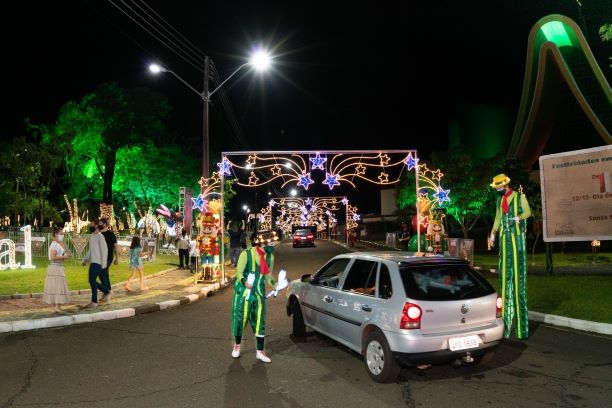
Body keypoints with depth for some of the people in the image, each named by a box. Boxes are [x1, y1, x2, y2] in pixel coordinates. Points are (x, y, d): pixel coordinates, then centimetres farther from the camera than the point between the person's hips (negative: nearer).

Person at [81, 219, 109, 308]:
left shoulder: (100, 236, -12)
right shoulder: (91, 237, 14)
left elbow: (104, 250, -14)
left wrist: (104, 264, -16)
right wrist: (85, 260, 17)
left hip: (97, 263, -8)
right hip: (92, 262, 8)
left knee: (92, 281, -7)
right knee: (92, 281, 10)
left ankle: (94, 301, 1)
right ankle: (107, 292, 25)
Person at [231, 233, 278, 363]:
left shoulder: (270, 256, 0)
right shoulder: (246, 254, -17)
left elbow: (268, 276, 9)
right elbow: (239, 272, -14)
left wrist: (275, 283, -10)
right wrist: (244, 282, -33)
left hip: (259, 293, 4)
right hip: (243, 292, -4)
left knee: (260, 321, 3)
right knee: (240, 319, 7)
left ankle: (260, 351, 13)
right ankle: (237, 345, 32)